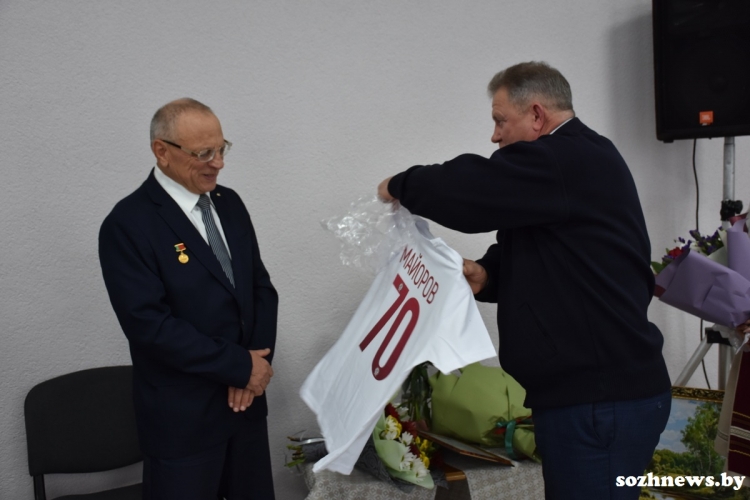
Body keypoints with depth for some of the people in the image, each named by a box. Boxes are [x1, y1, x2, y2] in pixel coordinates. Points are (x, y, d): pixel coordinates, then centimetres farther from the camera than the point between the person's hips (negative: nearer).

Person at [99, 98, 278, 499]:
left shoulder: (229, 203, 6)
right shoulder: (127, 224, -15)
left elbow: (261, 286, 7)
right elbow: (150, 324, -21)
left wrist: (257, 360, -9)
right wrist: (241, 366, -17)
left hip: (245, 400, 6)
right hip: (182, 416, -6)